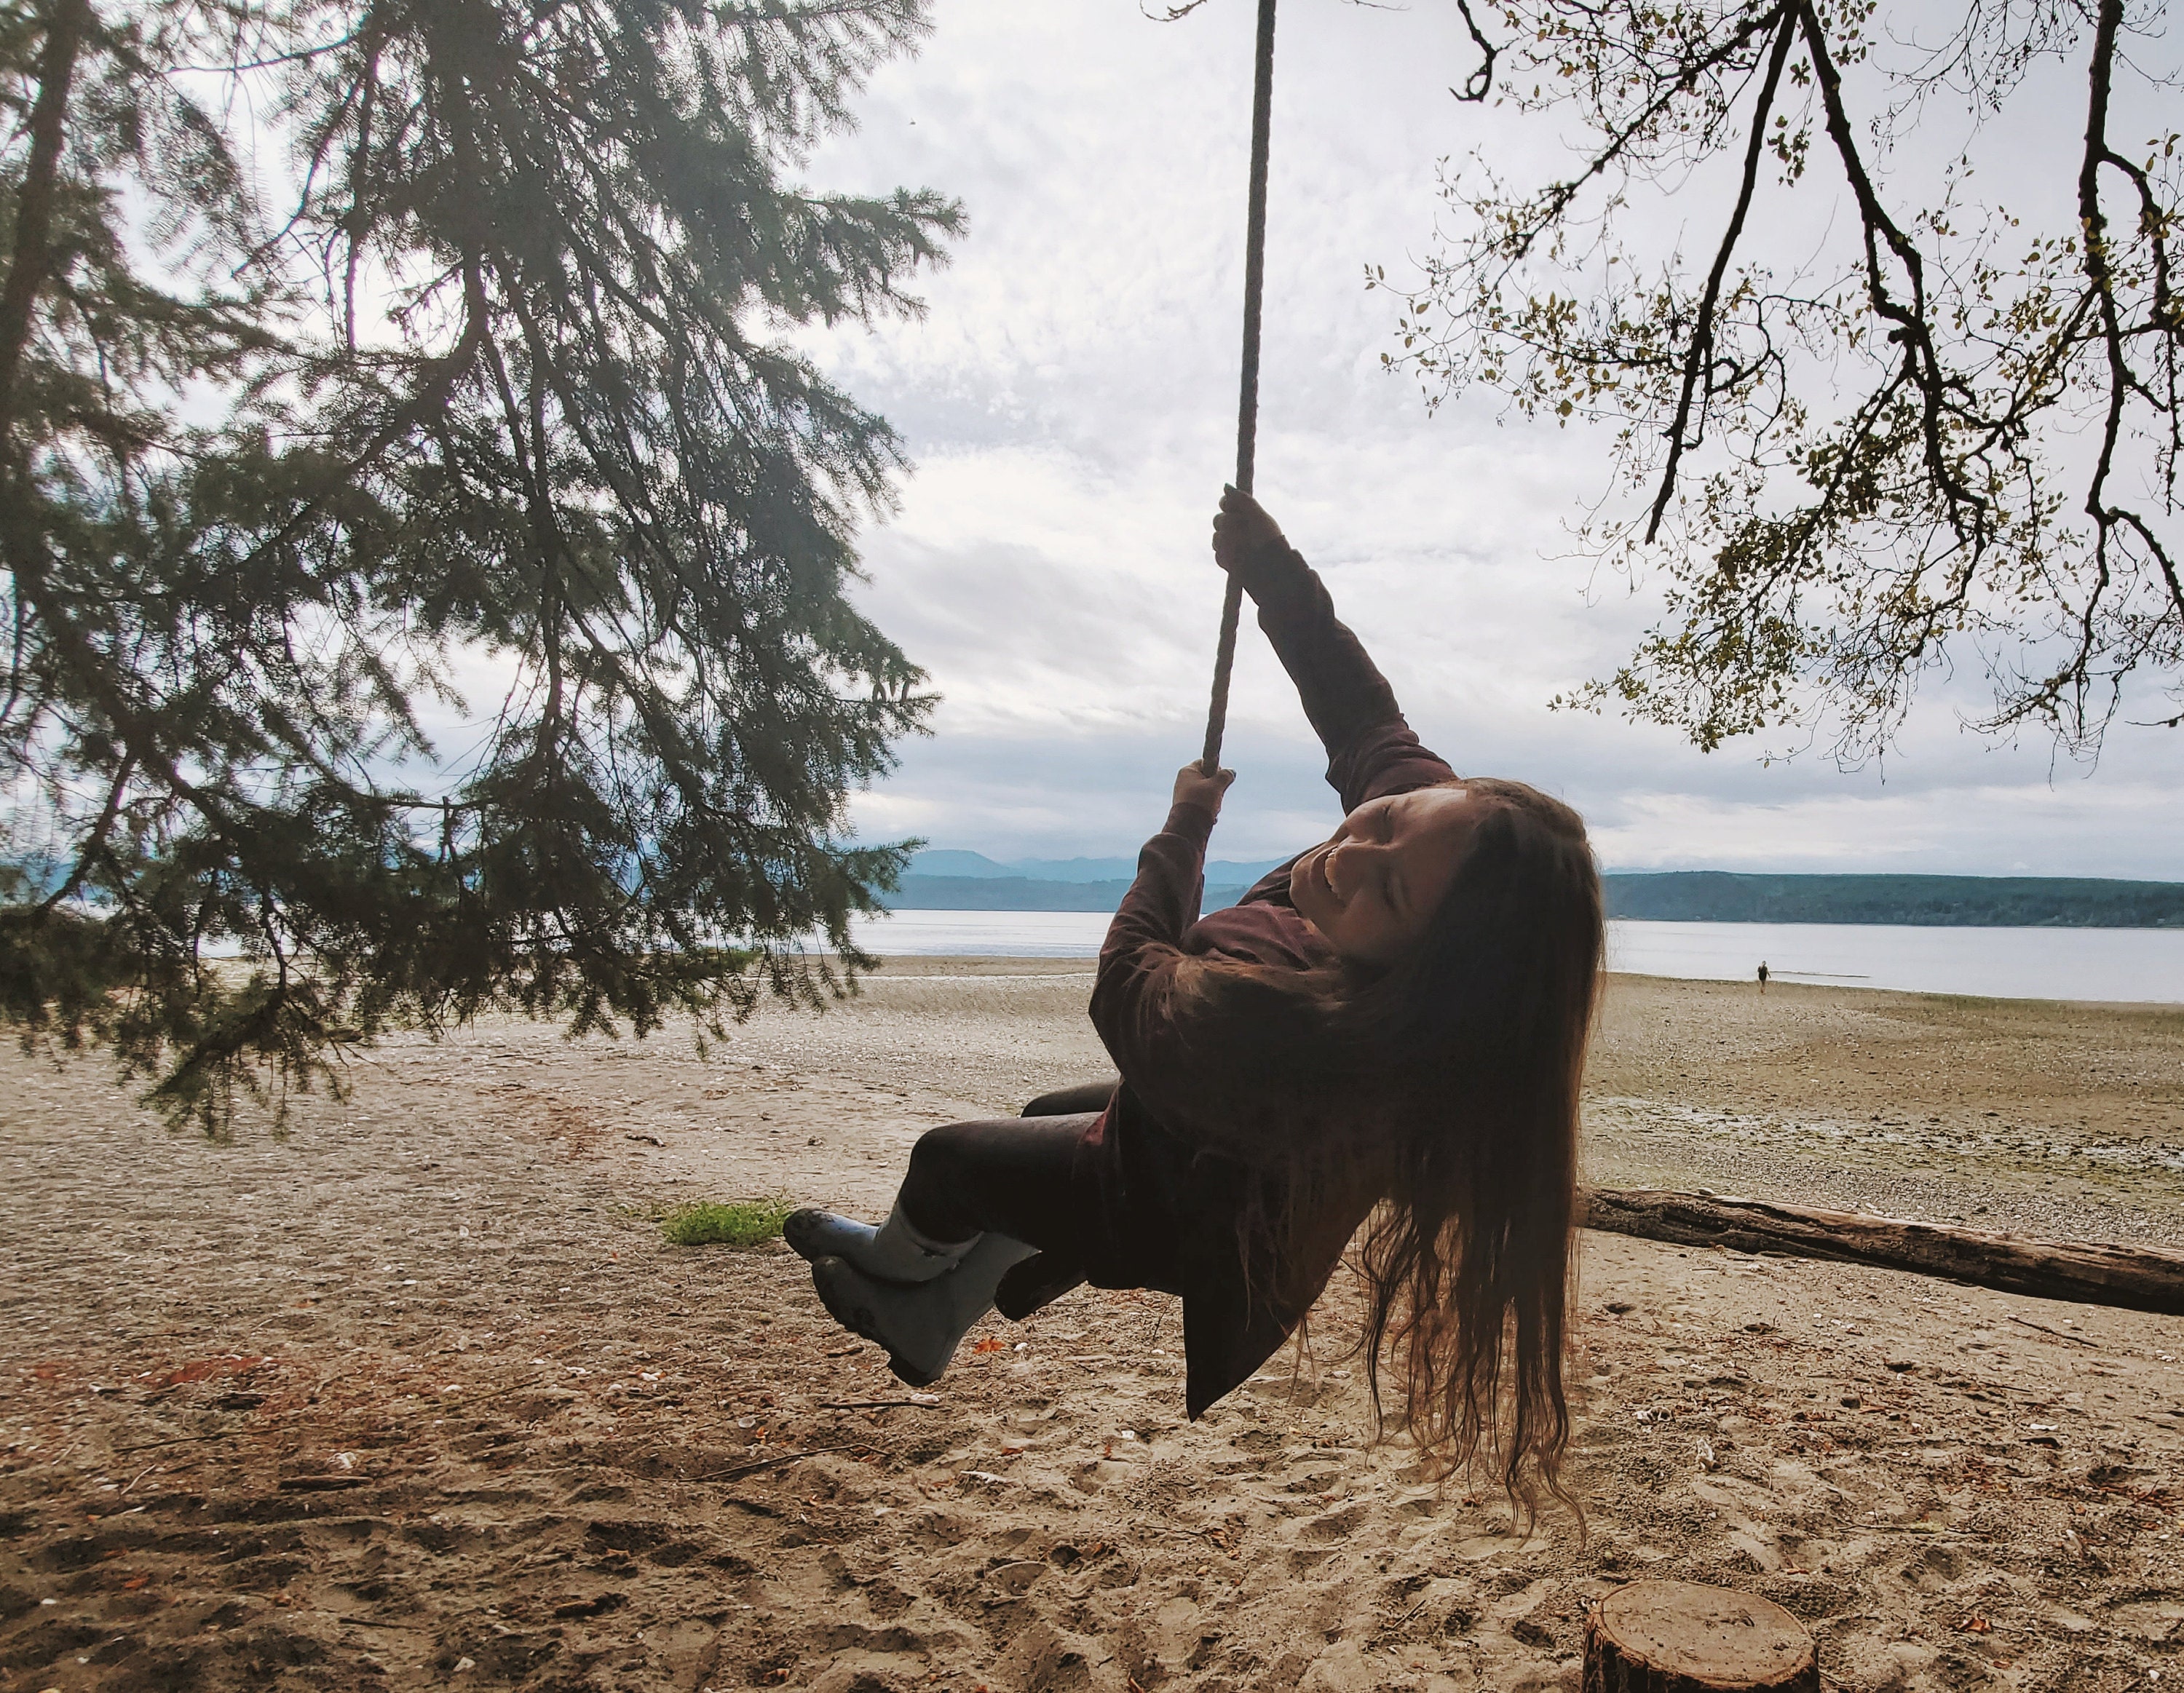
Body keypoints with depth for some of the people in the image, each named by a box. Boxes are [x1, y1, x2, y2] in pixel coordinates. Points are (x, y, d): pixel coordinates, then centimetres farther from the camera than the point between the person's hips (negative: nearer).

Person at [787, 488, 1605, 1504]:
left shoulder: (1271, 1027, -49)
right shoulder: (1439, 825, -29)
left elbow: (1127, 989, -28)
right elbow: (1361, 709, -9)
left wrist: (1184, 828, -17)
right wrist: (1270, 563, -7)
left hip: (1193, 1223, -7)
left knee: (947, 1159, 16)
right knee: (1041, 1120, 29)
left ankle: (897, 1265, 52)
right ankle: (927, 1324, 51)